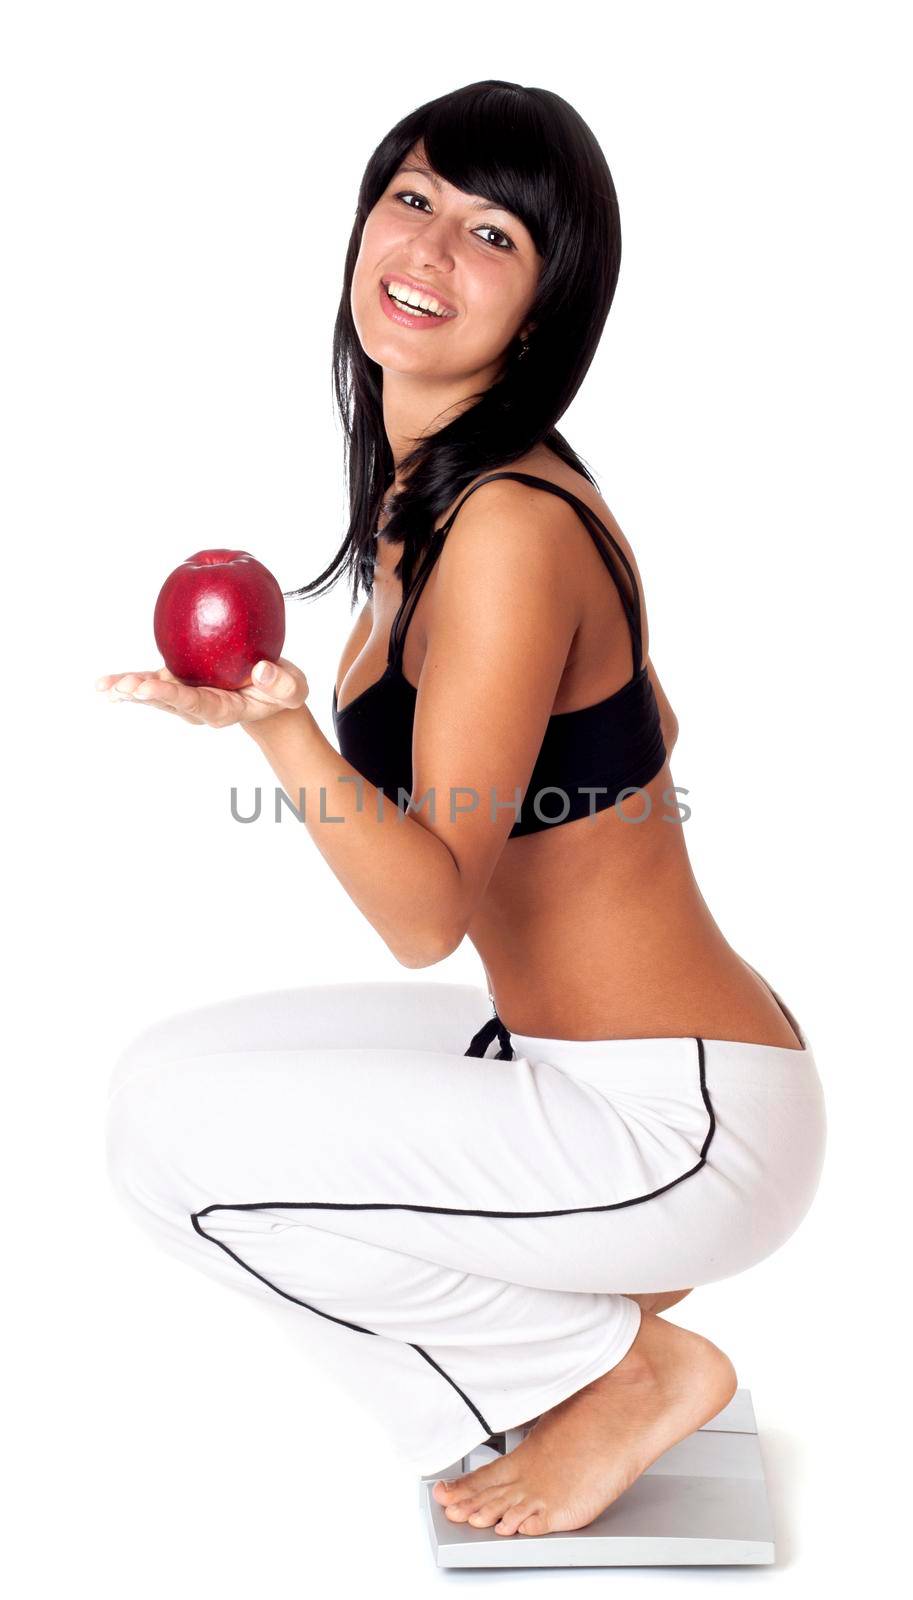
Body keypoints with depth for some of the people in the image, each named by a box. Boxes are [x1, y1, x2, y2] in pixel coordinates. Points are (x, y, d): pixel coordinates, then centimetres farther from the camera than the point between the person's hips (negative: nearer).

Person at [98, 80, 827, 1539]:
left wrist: (282, 730, -38)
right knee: (173, 1070, 15)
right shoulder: (422, 492, 5)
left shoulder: (512, 527, -23)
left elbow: (429, 912, -23)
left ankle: (624, 1370, 2)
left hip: (685, 1127, -9)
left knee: (175, 1128, -14)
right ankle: (606, 1286, 15)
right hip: (576, 1055, 9)